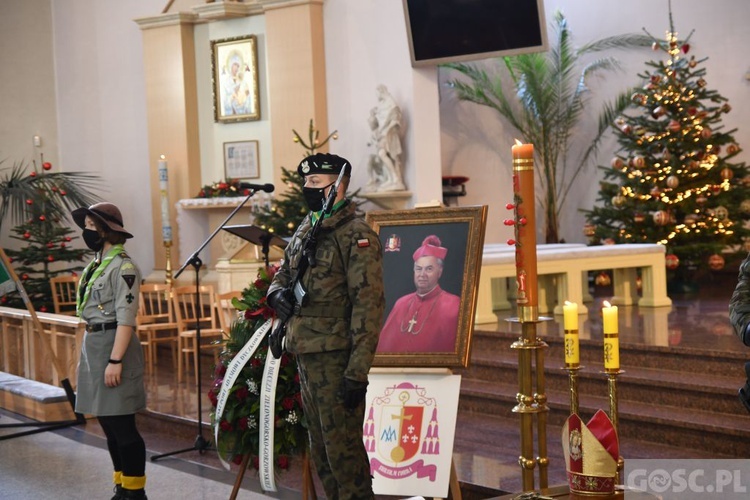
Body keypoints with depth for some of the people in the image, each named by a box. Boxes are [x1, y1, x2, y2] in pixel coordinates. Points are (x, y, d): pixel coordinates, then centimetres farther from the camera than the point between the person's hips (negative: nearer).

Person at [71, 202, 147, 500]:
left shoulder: (122, 266, -13)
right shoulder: (96, 264, 15)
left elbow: (125, 318, -19)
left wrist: (115, 360, -22)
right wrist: (85, 356, 19)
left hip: (113, 345, -9)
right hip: (93, 345, 9)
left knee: (122, 425, -5)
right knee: (107, 424, 13)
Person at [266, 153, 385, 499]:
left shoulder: (356, 235, -13)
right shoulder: (304, 232, 14)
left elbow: (368, 305, -18)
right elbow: (282, 274, 26)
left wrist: (358, 371, -22)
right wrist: (278, 293, 0)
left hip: (336, 358, -9)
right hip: (305, 355, 9)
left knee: (343, 447, -5)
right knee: (320, 448, 16)